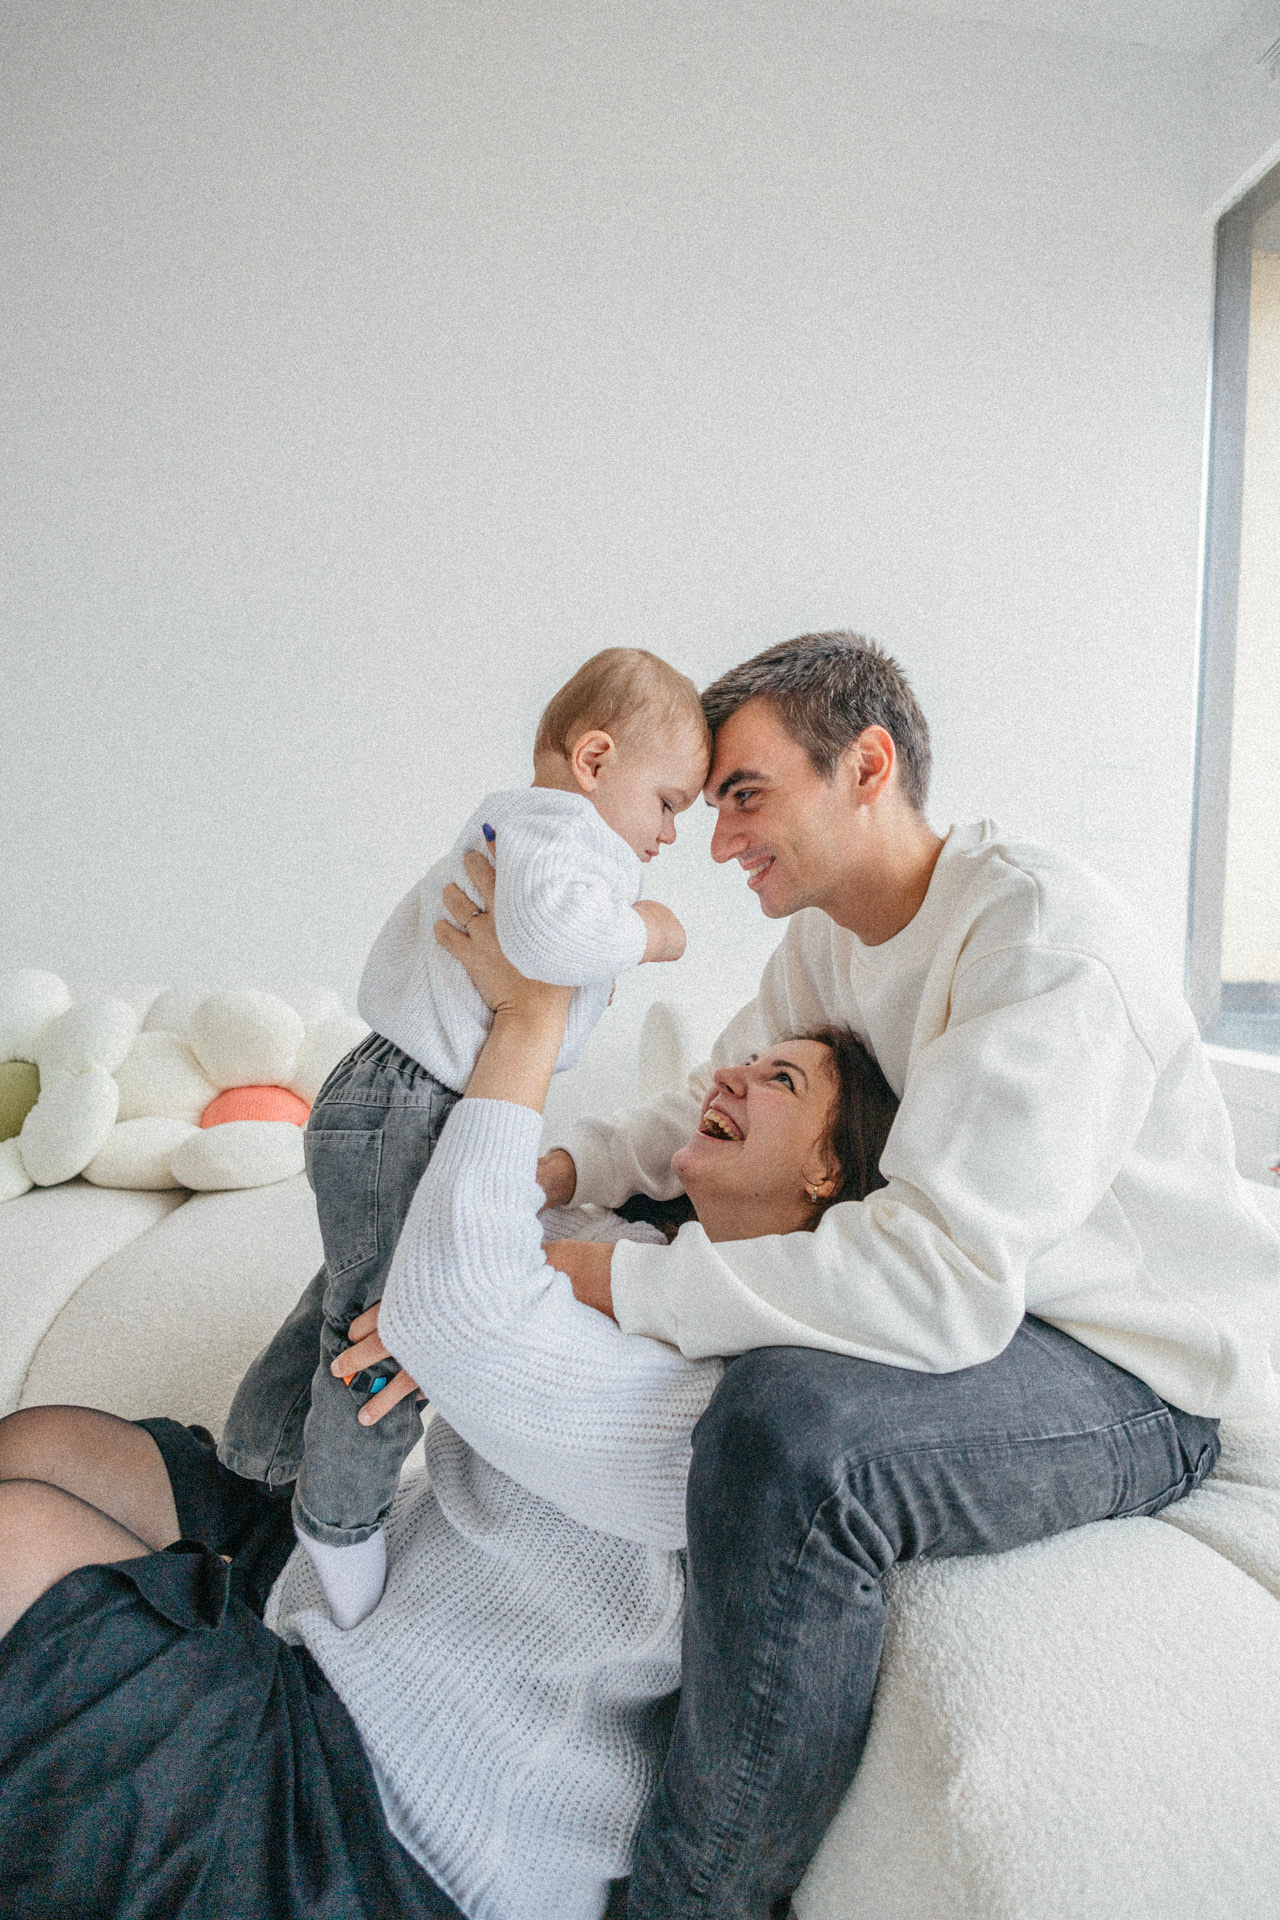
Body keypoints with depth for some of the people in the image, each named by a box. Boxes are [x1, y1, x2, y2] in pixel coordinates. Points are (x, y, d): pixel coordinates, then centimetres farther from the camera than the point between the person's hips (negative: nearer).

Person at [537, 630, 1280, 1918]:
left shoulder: (1040, 936, -26)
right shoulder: (829, 935, 3)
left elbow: (942, 1283, -36)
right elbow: (714, 1109, 11)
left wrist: (609, 1284, -35)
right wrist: (564, 1167, -8)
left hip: (1134, 1376, -9)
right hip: (970, 1291, 9)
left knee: (790, 1430, -35)